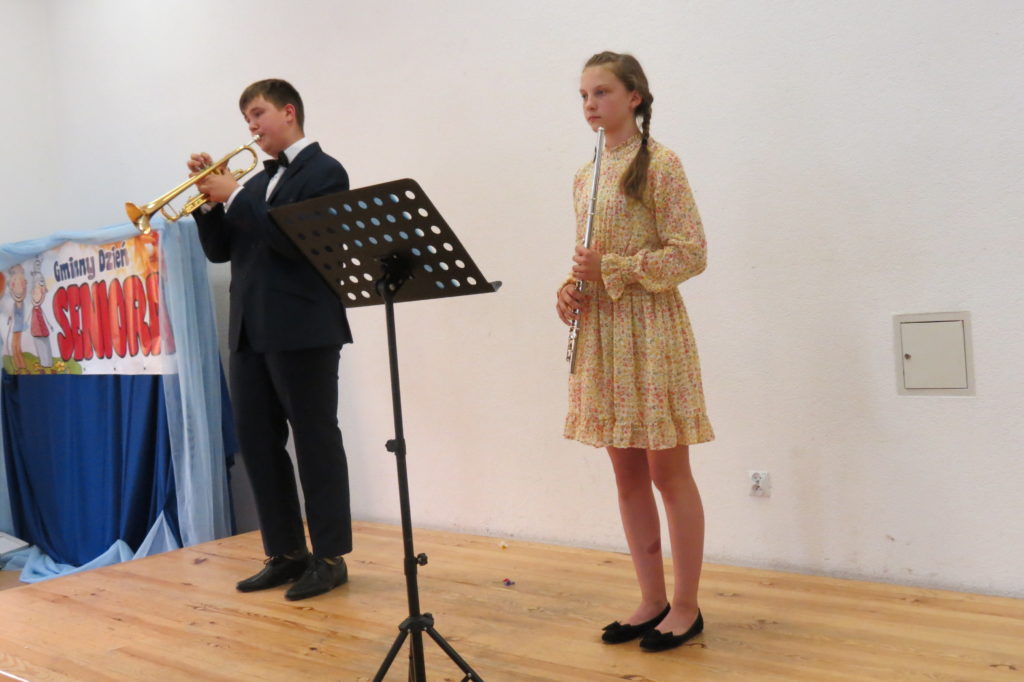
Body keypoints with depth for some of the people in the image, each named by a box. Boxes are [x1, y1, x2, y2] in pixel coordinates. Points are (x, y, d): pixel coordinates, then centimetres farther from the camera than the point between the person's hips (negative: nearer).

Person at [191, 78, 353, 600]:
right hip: (251, 332, 8)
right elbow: (220, 250, 16)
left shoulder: (324, 172, -3)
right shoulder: (257, 182, 19)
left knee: (315, 443, -2)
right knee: (257, 444, 9)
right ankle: (286, 553, 19)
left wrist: (235, 197, -14)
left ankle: (330, 557, 7)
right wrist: (211, 196, 2)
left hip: (302, 331, -8)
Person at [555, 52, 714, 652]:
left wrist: (614, 270, -19)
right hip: (599, 332, 7)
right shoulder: (586, 176, 14)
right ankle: (653, 601, 22)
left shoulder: (660, 163, -7)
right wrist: (570, 288, -1)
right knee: (627, 473, 10)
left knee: (668, 471, 1)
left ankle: (686, 607, 13)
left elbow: (692, 254, -12)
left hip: (651, 328, -7)